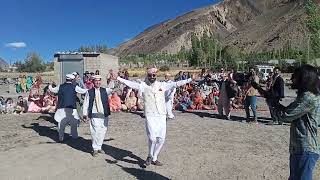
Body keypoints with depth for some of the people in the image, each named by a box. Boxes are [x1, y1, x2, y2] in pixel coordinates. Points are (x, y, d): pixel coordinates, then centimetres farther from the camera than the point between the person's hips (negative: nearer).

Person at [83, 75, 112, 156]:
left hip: (104, 115, 3)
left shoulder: (105, 90, 9)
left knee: (102, 131, 8)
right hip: (95, 115, -3)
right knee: (96, 131, -10)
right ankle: (95, 149, 5)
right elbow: (86, 103, 6)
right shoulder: (89, 92, 4)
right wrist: (85, 114, 2)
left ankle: (99, 147, 25)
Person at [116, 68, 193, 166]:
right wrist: (118, 78, -20)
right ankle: (150, 156, 15)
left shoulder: (162, 85, 9)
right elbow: (131, 83, -9)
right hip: (150, 116, -3)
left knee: (161, 138, 7)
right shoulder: (143, 85, 2)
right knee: (152, 138, -13)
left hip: (162, 115, 4)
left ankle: (154, 158, 27)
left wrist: (189, 80, 7)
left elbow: (175, 84, 9)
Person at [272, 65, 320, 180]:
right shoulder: (307, 95, 12)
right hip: (299, 148, 10)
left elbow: (284, 116, -22)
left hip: (305, 151, -10)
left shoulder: (309, 97, -21)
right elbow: (289, 111, 14)